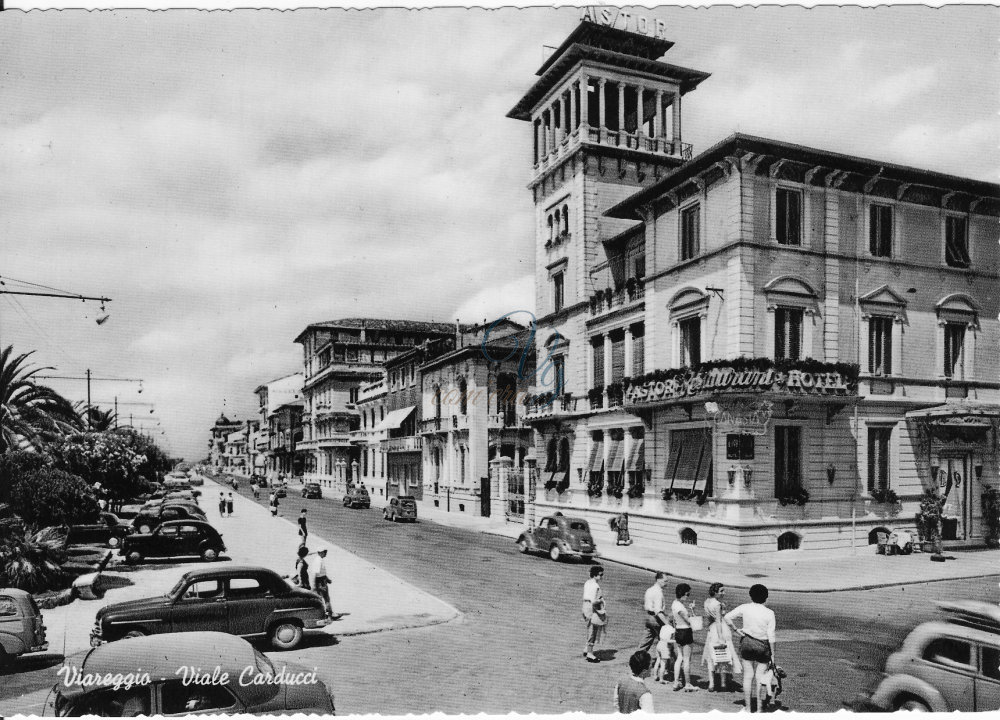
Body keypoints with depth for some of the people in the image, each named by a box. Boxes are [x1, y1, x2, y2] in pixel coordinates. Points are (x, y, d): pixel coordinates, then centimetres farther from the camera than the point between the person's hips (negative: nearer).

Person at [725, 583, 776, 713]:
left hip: (747, 643, 1)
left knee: (748, 676, 9)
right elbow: (771, 636, -8)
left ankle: (748, 708, 13)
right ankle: (759, 709, 15)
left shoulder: (745, 608, -6)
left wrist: (736, 629, 2)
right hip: (762, 646, -1)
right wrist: (772, 654, 0)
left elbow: (726, 617, -8)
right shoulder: (769, 613, -9)